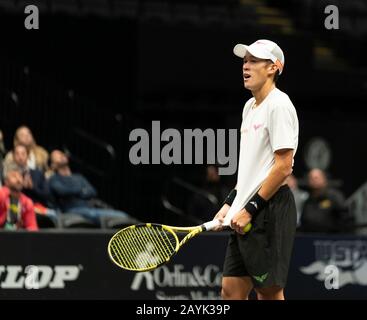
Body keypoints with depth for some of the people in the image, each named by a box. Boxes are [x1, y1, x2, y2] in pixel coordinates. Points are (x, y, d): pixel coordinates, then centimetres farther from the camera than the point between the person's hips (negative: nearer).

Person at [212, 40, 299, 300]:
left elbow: (284, 166, -17)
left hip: (270, 210, -9)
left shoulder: (279, 105, -11)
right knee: (232, 291, 6)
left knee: (269, 292, -4)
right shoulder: (250, 107, 18)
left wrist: (250, 209, -16)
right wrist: (230, 204, 17)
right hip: (246, 218, 9)